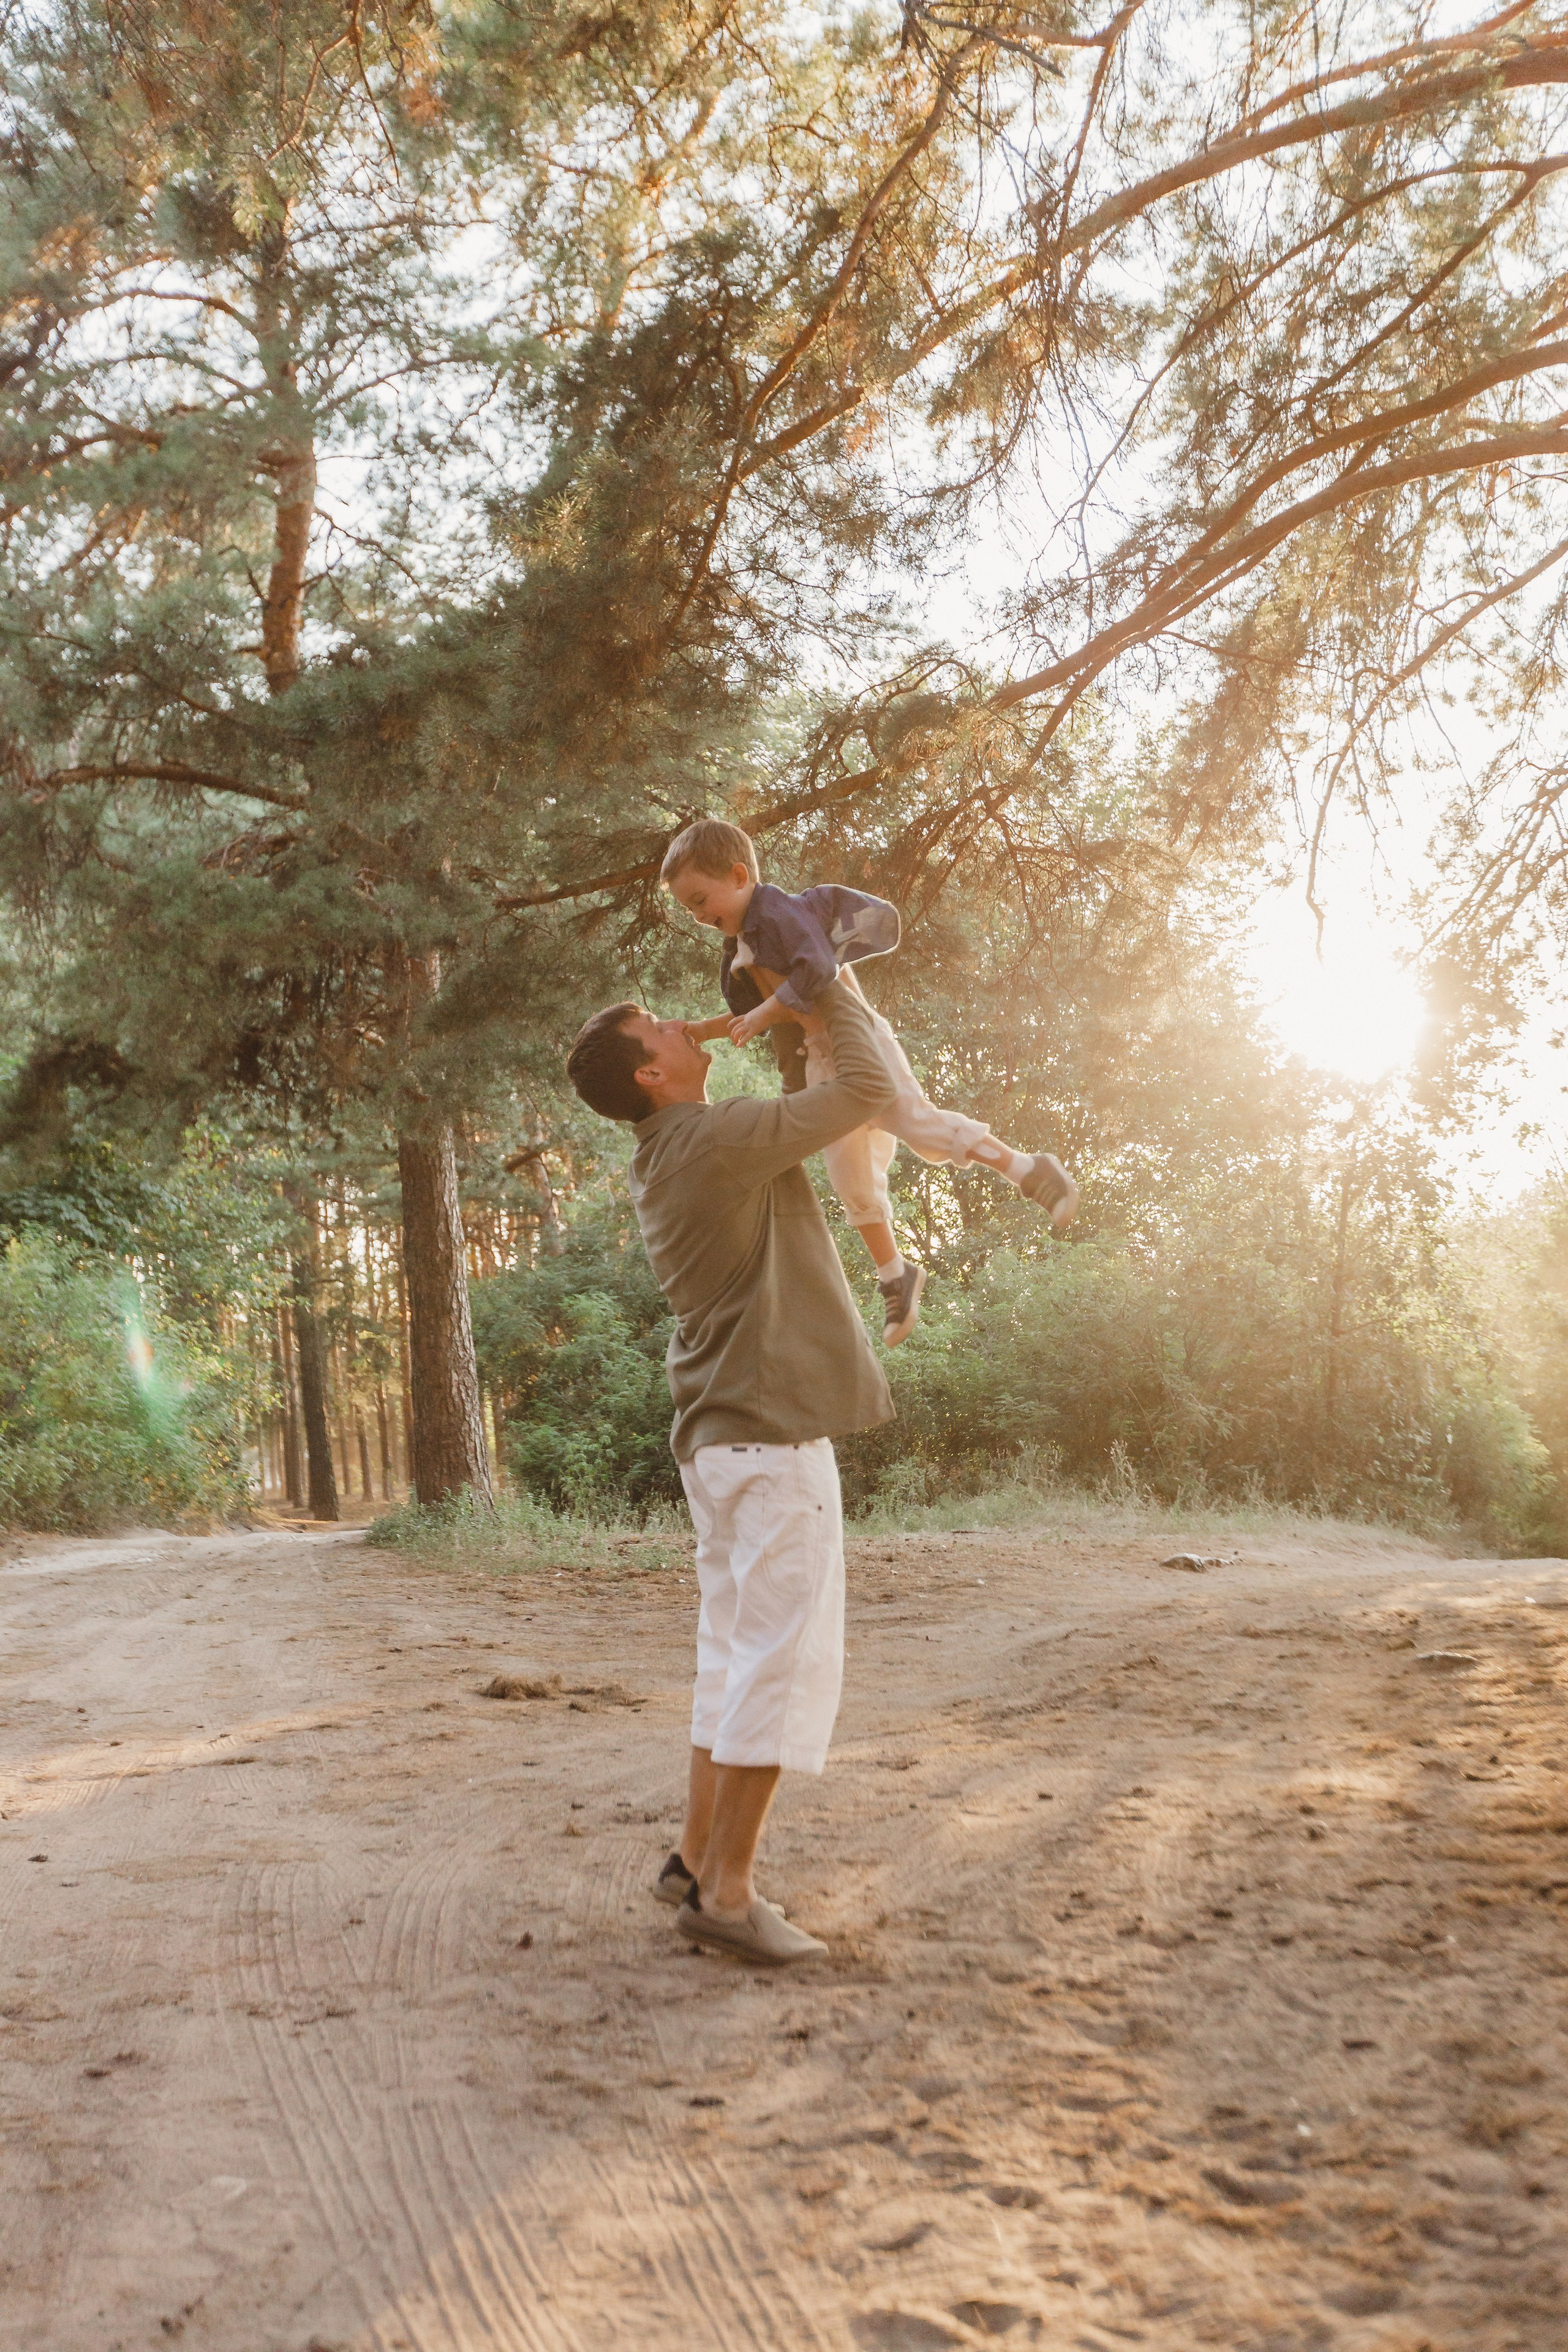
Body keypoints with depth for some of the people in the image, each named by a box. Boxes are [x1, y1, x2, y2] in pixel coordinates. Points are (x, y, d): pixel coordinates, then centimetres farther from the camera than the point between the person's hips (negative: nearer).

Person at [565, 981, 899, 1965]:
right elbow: (869, 1090, -12)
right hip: (773, 1435, -10)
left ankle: (700, 1858, 20)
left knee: (737, 1651, 14)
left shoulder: (666, 1162, 15)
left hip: (721, 1436, 10)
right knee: (790, 1654, -7)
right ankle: (727, 1888, -5)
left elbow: (791, 1123, 28)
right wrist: (842, 996, 3)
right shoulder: (719, 1139, -15)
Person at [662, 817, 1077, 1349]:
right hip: (820, 1063, 9)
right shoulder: (737, 952, 14)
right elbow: (748, 1016, 23)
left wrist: (762, 1015, -23)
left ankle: (1027, 1170, -14)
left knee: (918, 1123, -23)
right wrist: (694, 1032, 11)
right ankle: (894, 1275, 19)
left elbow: (816, 970, -30)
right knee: (849, 1173, 9)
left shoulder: (779, 911, -15)